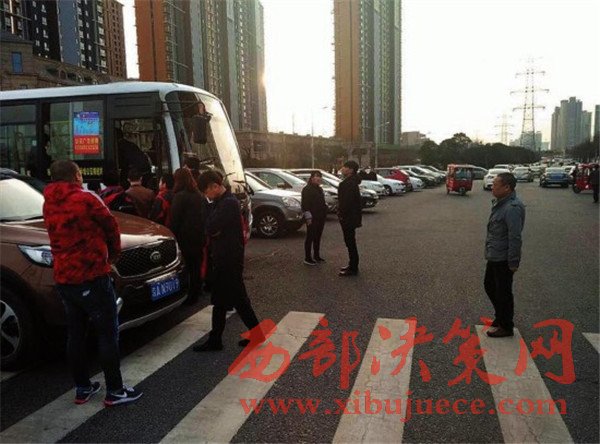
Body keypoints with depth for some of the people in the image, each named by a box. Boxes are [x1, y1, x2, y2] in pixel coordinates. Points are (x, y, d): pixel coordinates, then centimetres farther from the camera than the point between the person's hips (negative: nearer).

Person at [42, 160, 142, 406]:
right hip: (91, 277, -7)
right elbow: (111, 227, -5)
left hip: (64, 279, 7)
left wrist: (107, 252, 13)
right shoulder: (85, 199, -14)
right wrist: (114, 252, 14)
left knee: (75, 334, 15)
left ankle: (82, 388, 25)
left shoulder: (48, 204, 6)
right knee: (108, 334, 2)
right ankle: (114, 390, 7)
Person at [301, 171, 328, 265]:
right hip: (312, 218, -8)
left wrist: (324, 214, 19)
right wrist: (308, 217, -20)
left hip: (320, 217, 8)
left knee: (318, 237, 14)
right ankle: (307, 258, 3)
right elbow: (305, 204, -15)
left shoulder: (319, 189, 17)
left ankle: (317, 256, 24)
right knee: (310, 237, -3)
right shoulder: (307, 189, -10)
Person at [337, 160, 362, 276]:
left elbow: (346, 201, -24)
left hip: (348, 217, -10)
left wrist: (342, 215, -17)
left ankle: (353, 269, 2)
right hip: (351, 217, 10)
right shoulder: (352, 182, 14)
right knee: (350, 242, 16)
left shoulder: (349, 183, -19)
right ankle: (353, 266, 26)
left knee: (350, 242, -4)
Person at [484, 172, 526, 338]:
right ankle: (500, 317, 40)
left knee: (503, 293, 4)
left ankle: (506, 326, 21)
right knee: (490, 286, 22)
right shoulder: (501, 202, 7)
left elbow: (515, 237, -25)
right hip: (494, 256, 10)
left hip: (503, 259, -10)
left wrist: (513, 263, -22)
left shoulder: (512, 207, -25)